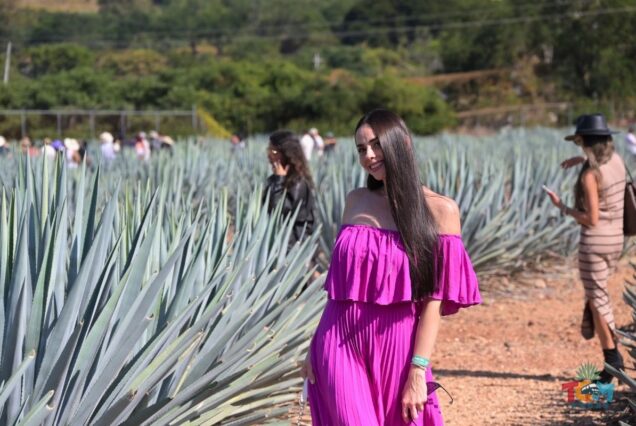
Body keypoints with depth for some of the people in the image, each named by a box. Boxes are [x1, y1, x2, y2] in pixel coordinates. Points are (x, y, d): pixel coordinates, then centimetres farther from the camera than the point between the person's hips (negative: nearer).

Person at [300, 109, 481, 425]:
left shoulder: (439, 210, -3)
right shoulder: (355, 201, 9)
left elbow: (435, 298, -7)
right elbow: (339, 283, 13)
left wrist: (418, 371, -14)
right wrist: (315, 346, 9)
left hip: (396, 348, -2)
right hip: (342, 344, 2)